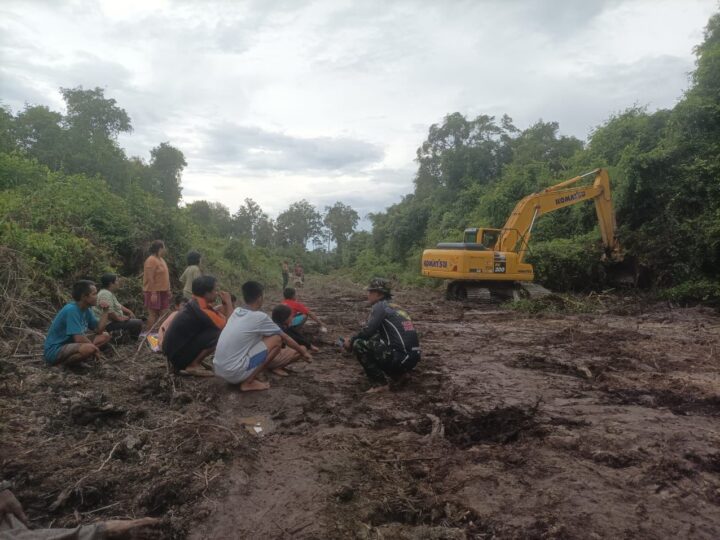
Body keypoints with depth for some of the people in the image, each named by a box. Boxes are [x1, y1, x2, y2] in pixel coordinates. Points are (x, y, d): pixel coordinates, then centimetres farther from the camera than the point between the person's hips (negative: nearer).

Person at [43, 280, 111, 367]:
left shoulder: (86, 310, 5)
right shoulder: (71, 310, -23)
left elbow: (99, 330, 5)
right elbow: (79, 338, -28)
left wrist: (105, 312, -5)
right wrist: (94, 347, -12)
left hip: (70, 345, 9)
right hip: (54, 351, -9)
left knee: (105, 336, 5)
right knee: (89, 348, -35)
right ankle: (62, 363, -8)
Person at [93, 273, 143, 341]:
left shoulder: (110, 293, 14)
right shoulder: (106, 294, -21)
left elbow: (118, 305, 24)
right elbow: (108, 312, -31)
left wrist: (129, 312, 11)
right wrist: (120, 318, -18)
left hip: (113, 321, 12)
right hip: (108, 324, -12)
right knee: (138, 323, -16)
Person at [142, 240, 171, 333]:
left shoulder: (161, 259, 14)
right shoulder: (151, 260, -15)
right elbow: (150, 278, -19)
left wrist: (168, 290, 16)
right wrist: (153, 293, -23)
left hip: (162, 291, 9)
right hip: (154, 292, -9)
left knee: (159, 313, 11)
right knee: (153, 313, -6)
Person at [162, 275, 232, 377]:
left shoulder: (195, 304, 6)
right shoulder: (201, 310, -23)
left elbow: (219, 317, 13)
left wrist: (225, 304, 2)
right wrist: (228, 302, -8)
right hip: (178, 355, -10)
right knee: (219, 334, -19)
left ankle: (191, 362, 10)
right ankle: (192, 366, -8)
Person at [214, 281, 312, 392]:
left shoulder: (236, 312, 10)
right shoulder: (260, 317, -11)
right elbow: (286, 338, 2)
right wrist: (303, 352, 18)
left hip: (220, 370, 8)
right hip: (234, 373, -8)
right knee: (277, 339, -4)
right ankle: (248, 382, -3)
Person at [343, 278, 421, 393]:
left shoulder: (380, 306, -4)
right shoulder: (396, 307, 22)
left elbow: (368, 331, -13)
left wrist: (351, 341, 5)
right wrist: (354, 339, 23)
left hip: (399, 357, -9)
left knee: (358, 344, -6)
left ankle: (379, 383, -7)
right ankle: (399, 374, 17)